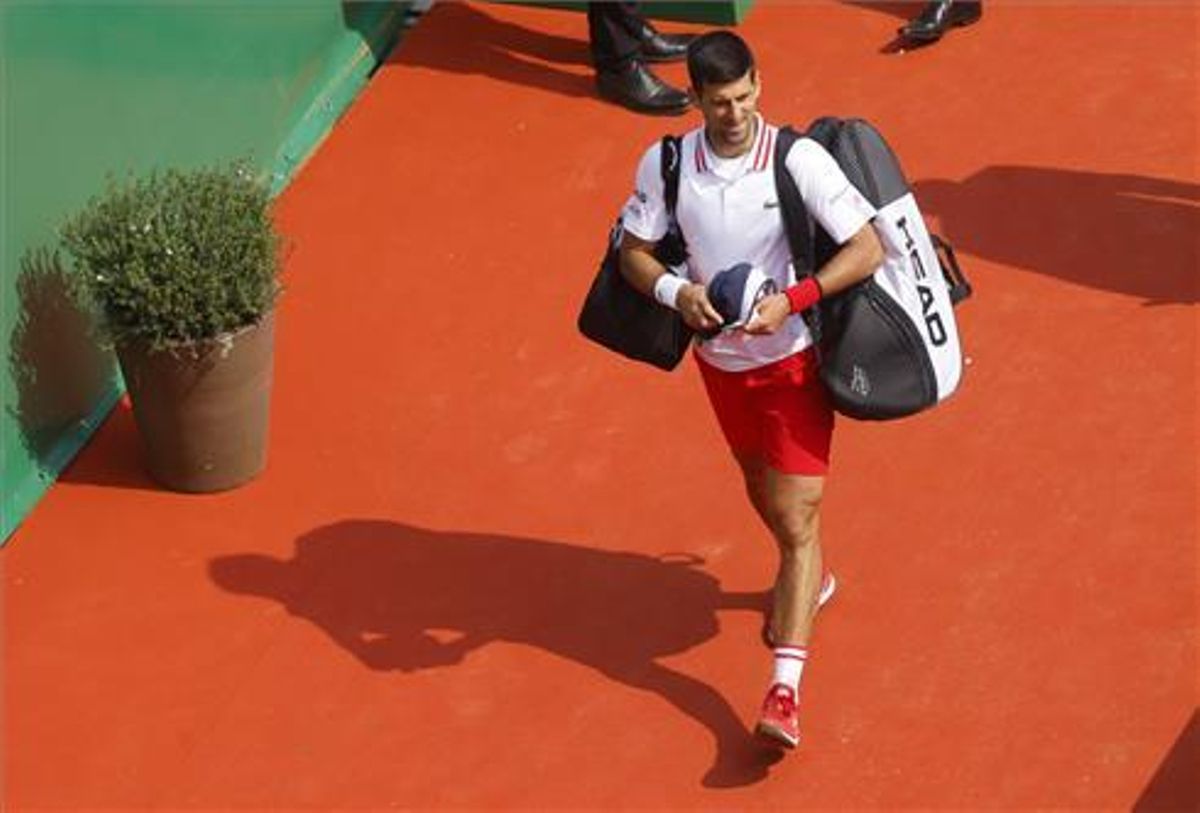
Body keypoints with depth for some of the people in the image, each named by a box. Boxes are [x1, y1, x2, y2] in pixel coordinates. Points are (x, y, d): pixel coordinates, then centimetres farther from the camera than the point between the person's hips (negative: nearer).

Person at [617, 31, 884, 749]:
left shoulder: (800, 160, -20)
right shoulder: (666, 165, -10)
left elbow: (868, 249, -18)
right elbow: (633, 250, 1)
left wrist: (792, 300, -29)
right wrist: (675, 291, -20)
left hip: (794, 360, -5)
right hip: (721, 359, 5)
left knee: (797, 518, -10)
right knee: (763, 491, 26)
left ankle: (785, 690, -11)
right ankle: (810, 580, 57)